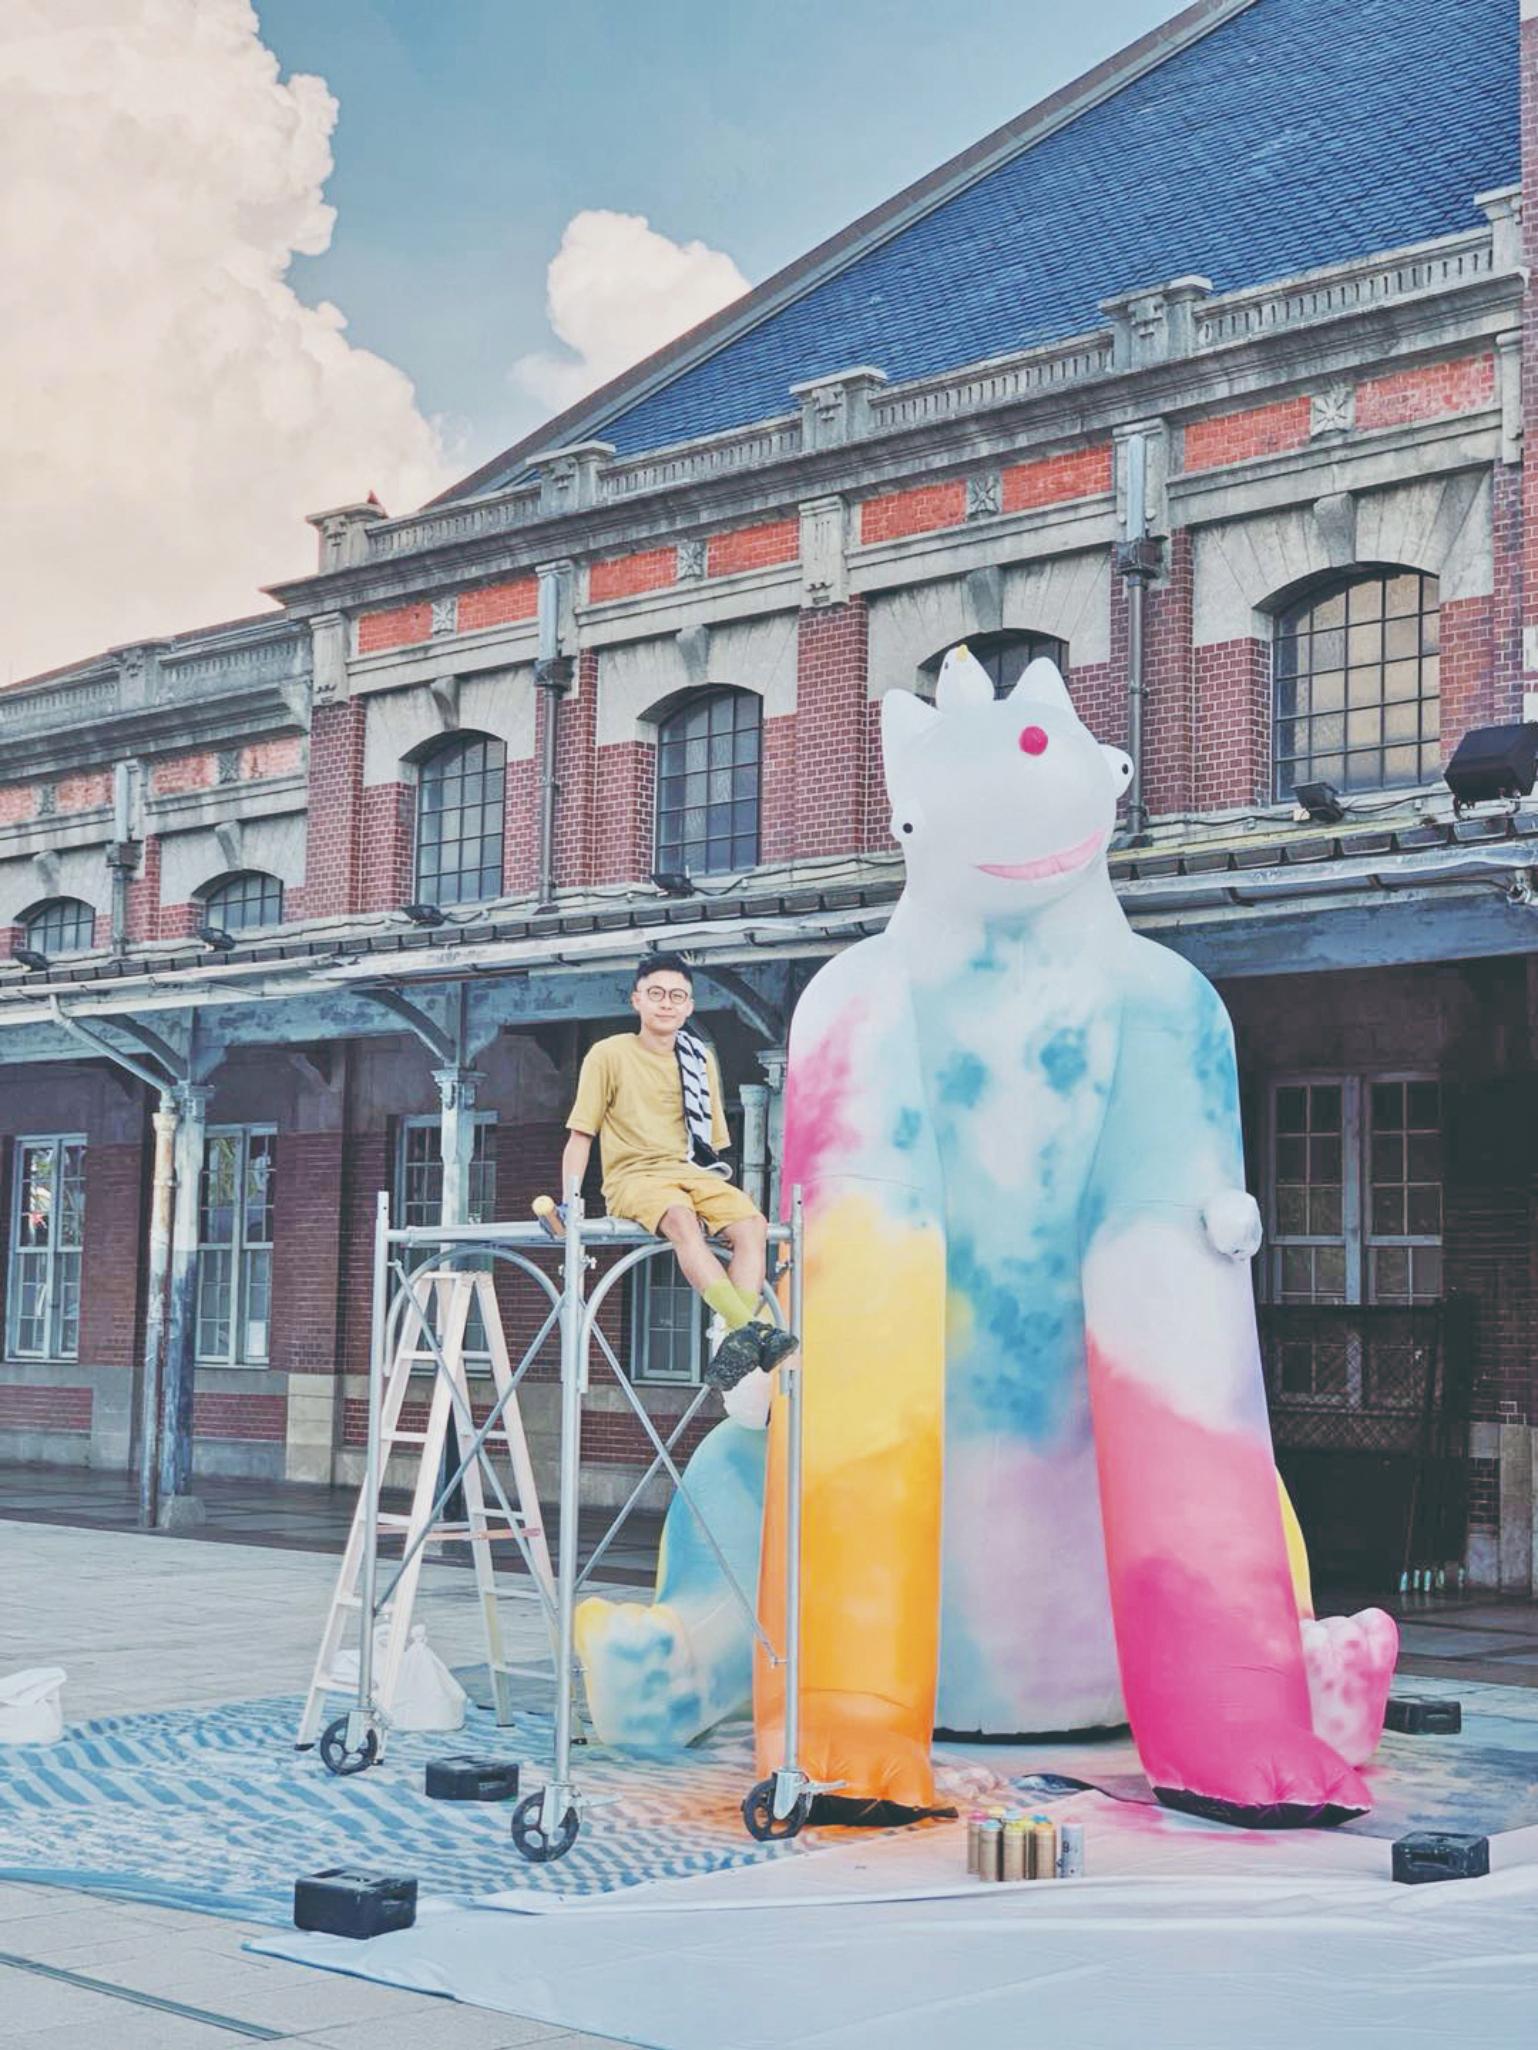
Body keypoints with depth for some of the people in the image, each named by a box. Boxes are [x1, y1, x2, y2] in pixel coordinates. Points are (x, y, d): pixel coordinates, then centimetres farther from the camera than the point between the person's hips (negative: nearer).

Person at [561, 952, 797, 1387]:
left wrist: (723, 1201, 10)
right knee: (681, 1219, -37)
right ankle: (752, 1330, -50)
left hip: (692, 1173, 5)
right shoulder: (610, 1054, 3)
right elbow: (581, 1135, 2)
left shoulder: (700, 1060, 15)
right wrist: (569, 1201, -8)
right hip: (634, 1176, -4)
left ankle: (738, 1342, -39)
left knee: (752, 1223, -26)